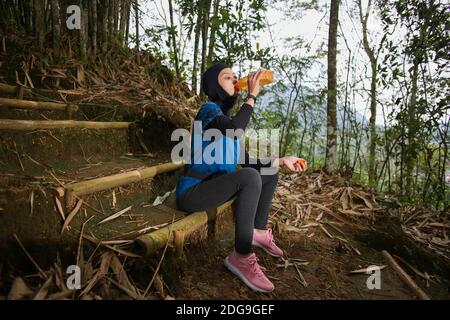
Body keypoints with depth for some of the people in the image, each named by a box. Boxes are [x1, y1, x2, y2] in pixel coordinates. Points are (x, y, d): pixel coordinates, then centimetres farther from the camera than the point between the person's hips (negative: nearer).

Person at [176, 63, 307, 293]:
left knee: (270, 172, 11)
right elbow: (235, 130, -37)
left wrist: (282, 161, 8)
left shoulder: (225, 115, 12)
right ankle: (241, 257, -22)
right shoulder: (209, 110, -13)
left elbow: (244, 160, 14)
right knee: (250, 177, -32)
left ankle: (259, 230, 18)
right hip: (192, 192, -9)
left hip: (213, 187, 9)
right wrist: (252, 95, -23)